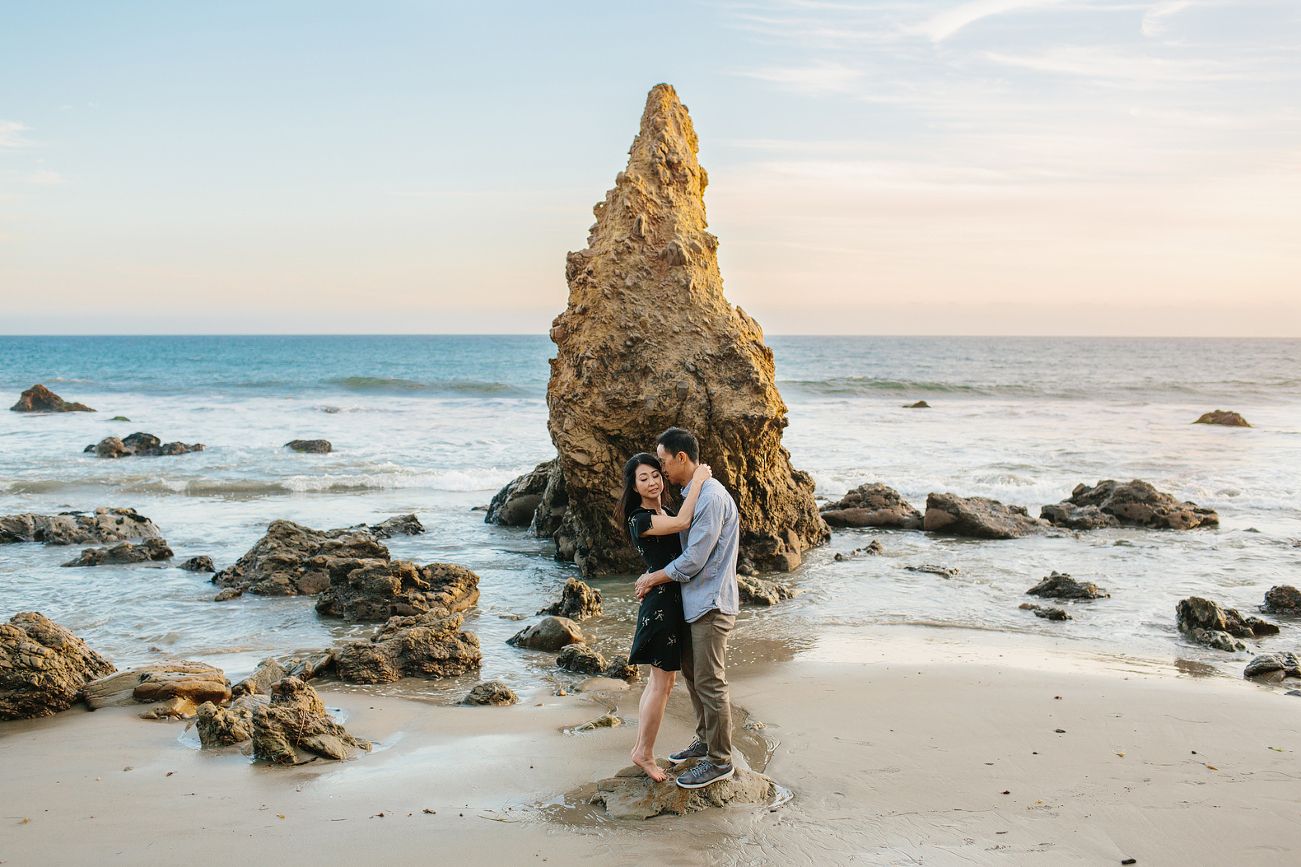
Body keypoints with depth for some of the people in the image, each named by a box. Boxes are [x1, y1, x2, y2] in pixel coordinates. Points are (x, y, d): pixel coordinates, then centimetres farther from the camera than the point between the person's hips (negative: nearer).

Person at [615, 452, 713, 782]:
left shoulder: (663, 513, 13)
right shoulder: (640, 520, -15)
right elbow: (682, 522, -26)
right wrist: (698, 480, -18)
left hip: (675, 600, 9)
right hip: (661, 602, -9)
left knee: (658, 679, 15)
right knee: (663, 682, -2)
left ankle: (641, 748, 24)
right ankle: (644, 754, 9)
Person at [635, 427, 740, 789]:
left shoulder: (711, 497, -20)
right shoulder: (692, 494, 13)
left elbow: (693, 560, -22)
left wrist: (653, 579, -10)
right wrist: (654, 576, 14)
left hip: (711, 603, -10)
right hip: (695, 601, 10)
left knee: (710, 683, -3)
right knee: (692, 673, 20)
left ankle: (719, 760, 6)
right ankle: (705, 741, 34)